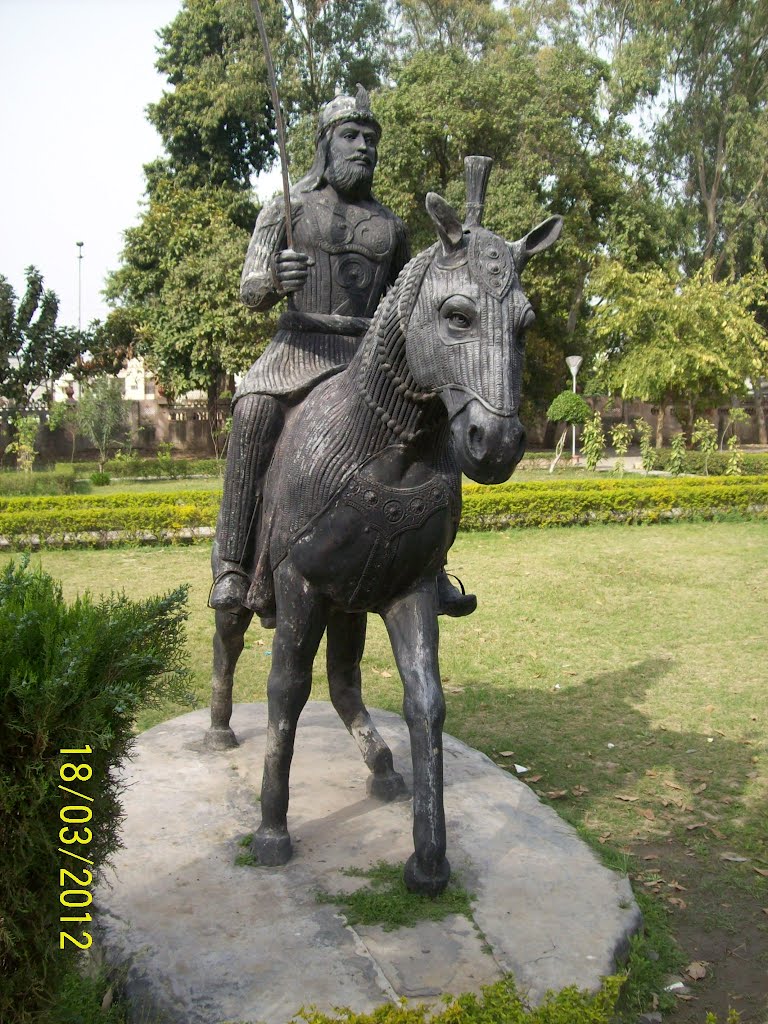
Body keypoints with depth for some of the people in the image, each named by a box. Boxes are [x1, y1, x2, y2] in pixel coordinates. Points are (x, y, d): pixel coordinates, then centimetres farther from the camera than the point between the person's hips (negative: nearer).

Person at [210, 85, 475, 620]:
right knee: (254, 411, -32)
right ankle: (233, 566, -24)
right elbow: (249, 292, 0)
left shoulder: (390, 225, 18)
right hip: (301, 345, -3)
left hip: (369, 353, 3)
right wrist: (275, 281, -21)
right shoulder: (285, 211, 9)